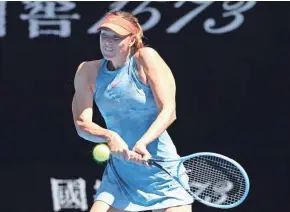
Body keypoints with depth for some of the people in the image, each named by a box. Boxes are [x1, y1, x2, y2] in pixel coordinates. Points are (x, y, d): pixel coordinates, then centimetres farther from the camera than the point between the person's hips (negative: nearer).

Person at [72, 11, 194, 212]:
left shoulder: (146, 58, -9)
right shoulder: (88, 71, 2)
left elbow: (168, 111, -15)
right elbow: (82, 123, -3)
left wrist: (142, 142, -31)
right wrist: (110, 137, -24)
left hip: (161, 171, -3)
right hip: (119, 175, 3)